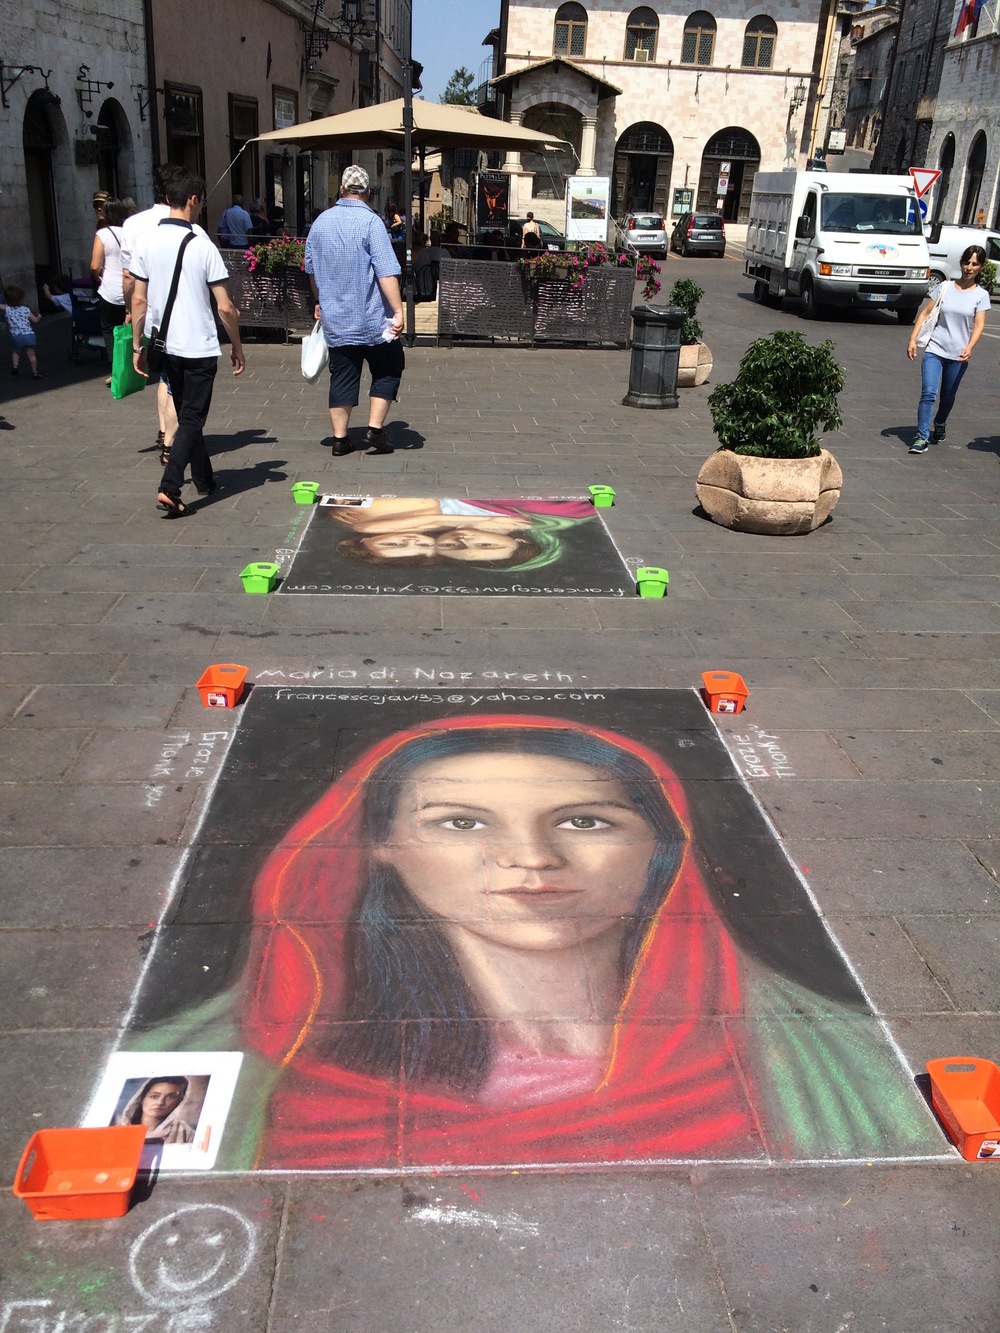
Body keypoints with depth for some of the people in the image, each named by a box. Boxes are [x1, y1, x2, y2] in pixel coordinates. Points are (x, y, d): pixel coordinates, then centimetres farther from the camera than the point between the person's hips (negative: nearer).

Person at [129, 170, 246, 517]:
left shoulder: (146, 242, -1)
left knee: (187, 415, 20)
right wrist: (237, 347, 1)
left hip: (166, 346, 5)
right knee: (192, 420, 0)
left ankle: (204, 481, 31)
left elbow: (139, 300, 1)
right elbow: (225, 308, -11)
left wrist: (137, 346, 10)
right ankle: (168, 490, -13)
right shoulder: (202, 246, -12)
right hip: (200, 347, -5)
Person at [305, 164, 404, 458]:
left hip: (334, 319, 5)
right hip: (372, 319, -5)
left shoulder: (321, 222, 8)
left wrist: (321, 301, 30)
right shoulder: (370, 222, -11)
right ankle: (375, 430, 3)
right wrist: (398, 311, -19)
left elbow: (311, 269, 18)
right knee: (388, 371, 11)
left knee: (342, 377, 10)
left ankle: (339, 439, 10)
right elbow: (386, 272, -18)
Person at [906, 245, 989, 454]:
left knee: (948, 397, 13)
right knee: (928, 393, -15)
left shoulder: (981, 295, 1)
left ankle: (940, 425, 41)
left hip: (958, 355, 0)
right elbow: (925, 313, 4)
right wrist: (912, 339, -6)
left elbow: (979, 325, -9)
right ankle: (922, 437, -14)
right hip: (935, 350, 0)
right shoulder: (946, 287, 4)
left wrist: (969, 347, -26)